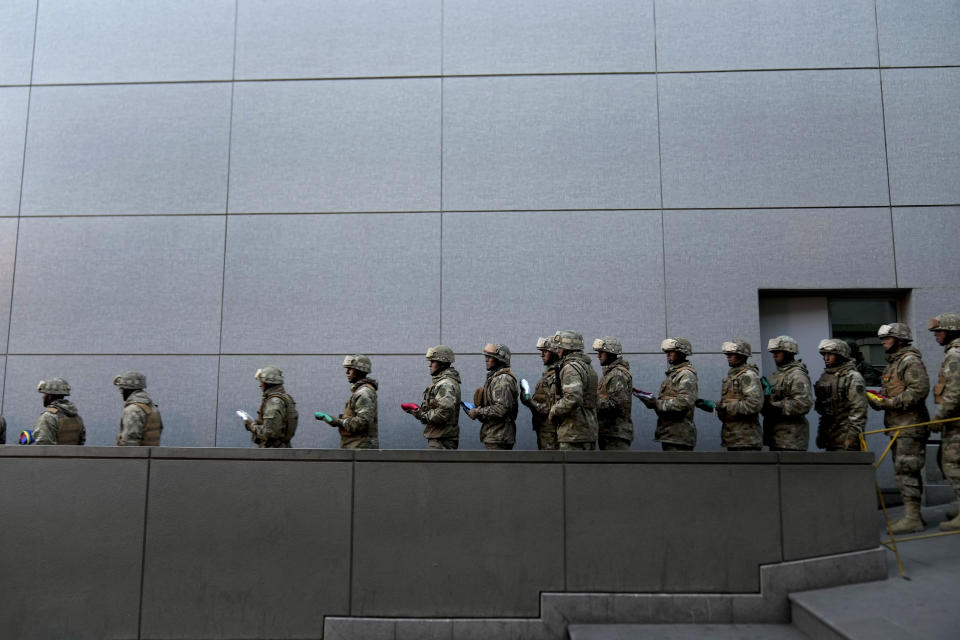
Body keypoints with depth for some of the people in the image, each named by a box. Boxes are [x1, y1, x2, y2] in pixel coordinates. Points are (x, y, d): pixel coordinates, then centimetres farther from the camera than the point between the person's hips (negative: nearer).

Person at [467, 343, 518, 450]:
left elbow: (501, 409, -25)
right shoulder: (494, 377, 18)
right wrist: (476, 410, 8)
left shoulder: (503, 379, -16)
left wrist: (478, 412, -15)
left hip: (498, 437, -11)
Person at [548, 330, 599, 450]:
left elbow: (573, 398, -28)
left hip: (574, 433, -10)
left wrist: (554, 411, -13)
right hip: (590, 431, 10)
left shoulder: (571, 368, -14)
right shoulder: (589, 367, 17)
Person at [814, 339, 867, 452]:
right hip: (829, 437, 8)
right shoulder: (825, 376, 16)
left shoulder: (853, 377, -9)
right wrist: (820, 433, 20)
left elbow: (858, 410, -15)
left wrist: (852, 436, -19)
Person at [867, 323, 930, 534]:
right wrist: (877, 400, 6)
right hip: (898, 425, 10)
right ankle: (913, 516, 18)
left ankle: (912, 518, -10)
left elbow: (920, 388, -21)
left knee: (906, 470, -12)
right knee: (906, 471, 12)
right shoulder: (893, 363, 22)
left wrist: (892, 403, -21)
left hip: (910, 425, -10)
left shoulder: (910, 361, -9)